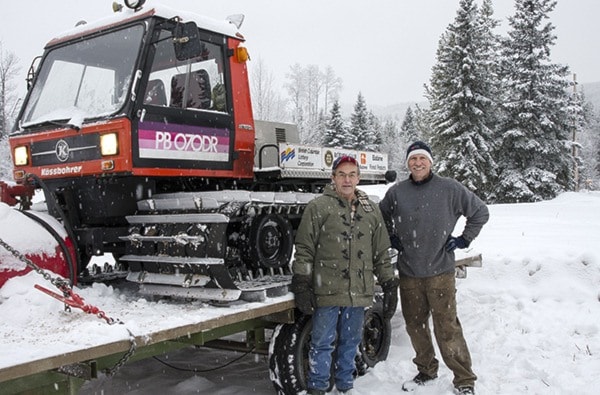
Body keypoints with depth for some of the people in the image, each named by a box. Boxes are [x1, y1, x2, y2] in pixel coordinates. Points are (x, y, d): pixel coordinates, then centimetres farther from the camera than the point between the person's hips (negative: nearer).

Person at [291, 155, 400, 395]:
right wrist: (301, 283, -7)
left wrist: (390, 285, 13)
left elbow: (381, 252, 17)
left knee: (351, 342, 15)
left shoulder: (372, 210, 13)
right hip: (327, 291, -4)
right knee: (323, 342, 4)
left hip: (359, 292, 4)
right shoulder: (318, 207, -1)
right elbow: (304, 249, -2)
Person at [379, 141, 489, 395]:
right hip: (409, 274, 3)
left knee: (447, 328, -4)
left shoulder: (449, 189, -4)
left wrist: (464, 240, 2)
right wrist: (391, 239, 10)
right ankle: (426, 371, 33)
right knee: (415, 326, 13)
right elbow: (380, 219, 22)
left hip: (440, 272, -3)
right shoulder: (395, 192, 4)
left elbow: (480, 212, 7)